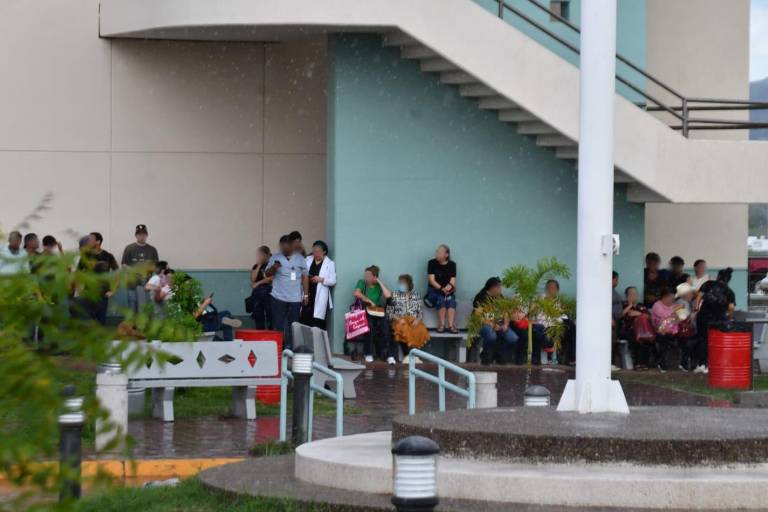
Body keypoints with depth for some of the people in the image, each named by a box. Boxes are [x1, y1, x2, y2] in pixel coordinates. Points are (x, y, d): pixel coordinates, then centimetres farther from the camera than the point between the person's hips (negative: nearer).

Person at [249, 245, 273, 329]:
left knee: (270, 316, -8)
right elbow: (253, 279, 0)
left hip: (268, 292, -5)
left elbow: (271, 278, -9)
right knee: (258, 316, 4)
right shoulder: (256, 266, 13)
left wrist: (258, 283, -3)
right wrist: (259, 265, -2)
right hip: (257, 293, 5)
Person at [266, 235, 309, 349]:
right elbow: (267, 274, 3)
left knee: (292, 324, 3)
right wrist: (273, 268, -18)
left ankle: (289, 347, 8)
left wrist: (306, 295, 5)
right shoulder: (275, 258, 5)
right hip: (279, 297, -1)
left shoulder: (300, 258, 8)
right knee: (278, 324, -3)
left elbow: (305, 277, 10)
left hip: (295, 298, 1)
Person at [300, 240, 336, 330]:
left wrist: (321, 279, -16)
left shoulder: (330, 264, 1)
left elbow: (333, 281, -2)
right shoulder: (308, 260, 11)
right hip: (307, 295, 3)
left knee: (317, 323, -7)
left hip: (320, 298, -3)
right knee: (305, 321, -1)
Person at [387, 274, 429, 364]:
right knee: (403, 330, -38)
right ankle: (408, 355, -35)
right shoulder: (394, 295, 9)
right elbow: (389, 312, 4)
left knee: (421, 331, -34)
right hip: (399, 321, -1)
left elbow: (420, 312, 11)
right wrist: (398, 319, -13)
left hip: (414, 321, 1)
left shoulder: (416, 295, 13)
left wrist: (418, 320, -11)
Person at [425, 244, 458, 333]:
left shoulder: (452, 264, 5)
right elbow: (431, 280, -7)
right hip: (434, 290, -2)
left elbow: (453, 280, -1)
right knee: (441, 299, -33)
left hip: (448, 291, 2)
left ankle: (451, 325, -39)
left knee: (451, 299, -30)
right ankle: (441, 325, -33)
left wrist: (449, 287, -23)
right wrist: (441, 289, -20)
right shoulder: (432, 263, 0)